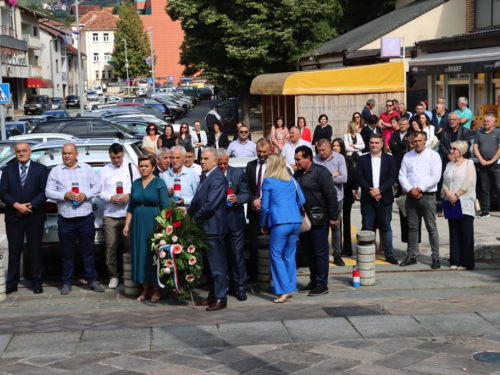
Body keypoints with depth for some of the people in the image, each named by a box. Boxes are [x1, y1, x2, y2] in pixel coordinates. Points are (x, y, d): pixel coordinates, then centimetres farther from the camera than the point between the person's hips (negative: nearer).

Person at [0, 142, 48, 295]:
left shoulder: (41, 169, 5)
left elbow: (44, 191, -3)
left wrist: (30, 206, -12)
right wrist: (17, 205, -13)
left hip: (34, 216, -1)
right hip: (13, 216, 1)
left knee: (35, 249, 4)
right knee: (14, 250, 3)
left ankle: (36, 282, 11)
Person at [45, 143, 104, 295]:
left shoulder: (87, 168, 7)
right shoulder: (55, 171, 4)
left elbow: (97, 186, 4)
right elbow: (49, 191, 0)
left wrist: (86, 195, -13)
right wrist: (64, 195, -15)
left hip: (86, 217, 0)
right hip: (65, 219, 0)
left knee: (88, 251, 6)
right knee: (67, 253, 7)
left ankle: (92, 280, 13)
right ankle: (67, 282, 15)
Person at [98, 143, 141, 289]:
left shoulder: (131, 168, 7)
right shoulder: (104, 170, 9)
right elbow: (99, 191, 5)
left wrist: (130, 195, -13)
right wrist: (109, 198, -12)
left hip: (128, 214, -1)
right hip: (110, 215, 1)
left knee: (130, 246, 2)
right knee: (110, 247, 1)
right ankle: (113, 276, 12)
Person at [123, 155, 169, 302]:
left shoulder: (159, 183, -4)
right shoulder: (136, 183, 10)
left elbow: (165, 207, -7)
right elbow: (131, 206, 13)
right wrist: (127, 224, 7)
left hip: (153, 222, -5)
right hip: (138, 223, 5)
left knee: (154, 255, -1)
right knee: (140, 255, 5)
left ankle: (157, 289, 8)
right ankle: (145, 288, 14)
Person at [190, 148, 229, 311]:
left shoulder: (218, 178, -16)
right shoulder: (204, 176, 14)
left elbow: (210, 205, -22)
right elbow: (198, 199, 16)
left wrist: (194, 218, -12)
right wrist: (189, 211, 0)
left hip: (213, 227, -10)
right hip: (205, 226, 10)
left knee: (217, 264, -4)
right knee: (210, 263, 16)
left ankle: (220, 298, 2)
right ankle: (213, 296, 25)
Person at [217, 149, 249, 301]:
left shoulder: (238, 173, 2)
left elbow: (246, 195, 0)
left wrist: (237, 198, -19)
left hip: (234, 221, -1)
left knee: (237, 255, -1)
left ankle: (240, 287, 5)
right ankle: (229, 285, 18)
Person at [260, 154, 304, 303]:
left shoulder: (268, 181, -2)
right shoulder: (292, 181, 12)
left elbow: (265, 206, 0)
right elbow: (301, 200, 15)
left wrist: (263, 225, 11)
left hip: (280, 223, -5)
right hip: (296, 222, 5)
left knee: (276, 255, 1)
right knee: (289, 254, 13)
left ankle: (284, 290, -6)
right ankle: (291, 288, 15)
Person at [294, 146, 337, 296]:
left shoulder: (320, 172, -10)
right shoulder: (297, 174, 12)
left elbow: (331, 194, -13)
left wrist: (333, 217, -13)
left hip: (318, 220, -7)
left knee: (320, 253, -1)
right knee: (309, 252, 13)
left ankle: (322, 284, 5)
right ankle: (314, 282, 23)